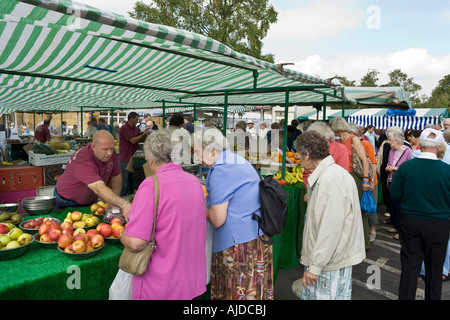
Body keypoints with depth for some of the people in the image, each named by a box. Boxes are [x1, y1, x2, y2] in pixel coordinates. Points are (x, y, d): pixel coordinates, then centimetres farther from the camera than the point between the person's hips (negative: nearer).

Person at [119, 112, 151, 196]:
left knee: (132, 179, 13)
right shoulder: (124, 128, -13)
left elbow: (141, 140, 17)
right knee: (125, 179, -3)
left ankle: (131, 195, 23)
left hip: (133, 157, 8)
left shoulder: (136, 128, 11)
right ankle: (122, 198, 5)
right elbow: (133, 140, -20)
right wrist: (144, 134, -14)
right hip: (125, 158, -7)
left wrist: (146, 134, -2)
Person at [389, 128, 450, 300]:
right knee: (435, 267, 17)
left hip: (410, 221, 1)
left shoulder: (406, 167, -12)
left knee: (410, 264, 13)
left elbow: (395, 193, -5)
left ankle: (406, 296, 24)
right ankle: (432, 296, 32)